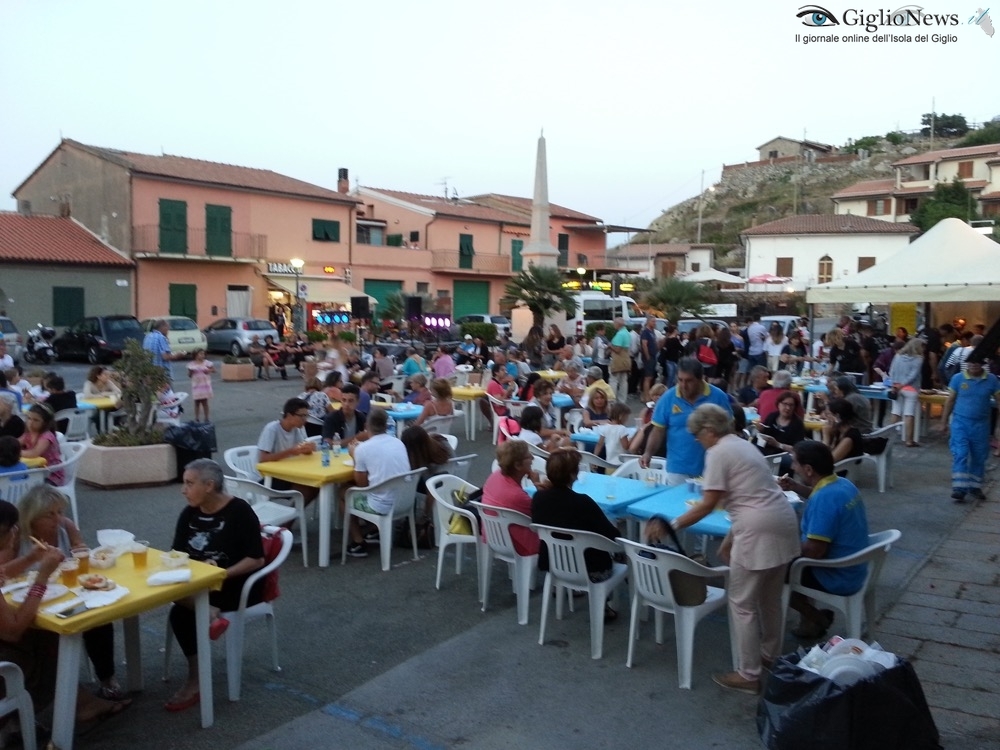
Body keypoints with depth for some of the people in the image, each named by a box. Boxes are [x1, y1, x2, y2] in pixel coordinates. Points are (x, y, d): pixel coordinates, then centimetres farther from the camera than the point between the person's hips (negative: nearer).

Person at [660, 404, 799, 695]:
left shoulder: (718, 452, -8)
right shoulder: (742, 445, 20)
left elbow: (707, 505, -12)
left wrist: (672, 525, -4)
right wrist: (730, 538, 20)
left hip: (760, 530, -10)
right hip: (783, 522, 10)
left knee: (742, 603, 3)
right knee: (770, 597, 25)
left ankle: (748, 675, 10)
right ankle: (771, 655, 41)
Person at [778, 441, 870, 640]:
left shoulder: (824, 499, -30)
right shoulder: (842, 483, -1)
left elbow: (814, 551, -31)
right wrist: (795, 487, 11)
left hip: (837, 578, -9)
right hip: (852, 570, 9)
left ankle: (817, 619, 14)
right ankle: (813, 616, 24)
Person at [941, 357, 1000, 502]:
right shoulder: (957, 378, -5)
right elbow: (950, 400, 3)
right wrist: (944, 422, 6)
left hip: (981, 425, 2)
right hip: (960, 422, -2)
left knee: (979, 457, 11)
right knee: (960, 455, -9)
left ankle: (974, 487, 26)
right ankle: (959, 488, -8)